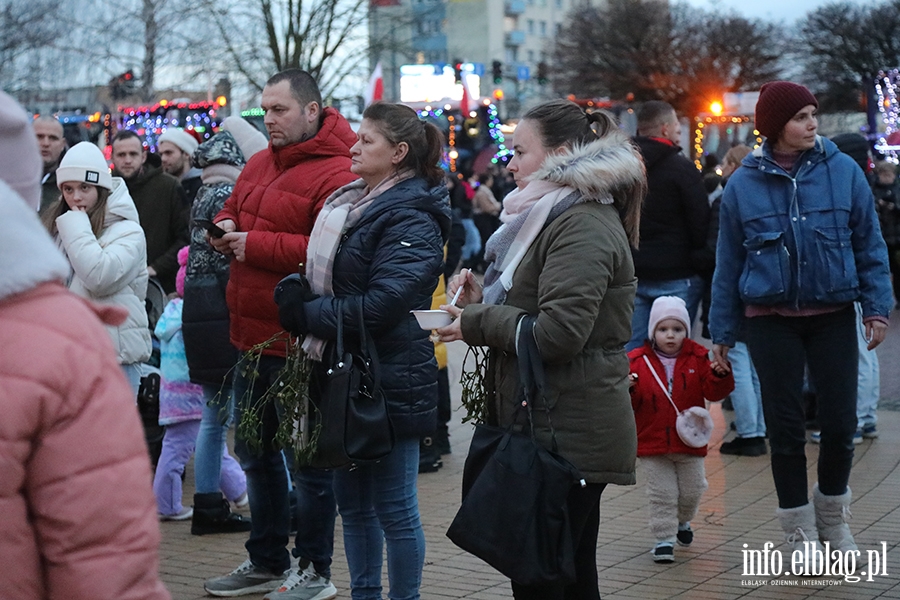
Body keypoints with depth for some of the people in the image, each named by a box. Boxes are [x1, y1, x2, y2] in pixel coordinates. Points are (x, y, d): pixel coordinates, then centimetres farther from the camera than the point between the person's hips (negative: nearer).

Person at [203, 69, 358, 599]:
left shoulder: (336, 175, -16)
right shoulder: (259, 164, 13)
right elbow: (233, 211, 24)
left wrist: (255, 244, -21)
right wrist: (224, 228, 0)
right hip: (253, 336, 10)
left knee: (308, 460, 2)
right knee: (255, 453, 19)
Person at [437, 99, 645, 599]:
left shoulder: (583, 226, -15)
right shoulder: (557, 216, 18)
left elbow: (559, 332, -24)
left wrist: (476, 322, -12)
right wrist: (485, 300, 8)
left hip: (570, 435, -10)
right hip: (561, 429, 10)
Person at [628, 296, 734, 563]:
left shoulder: (698, 358, -2)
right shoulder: (638, 361, -5)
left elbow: (714, 392, -8)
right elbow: (631, 403, -6)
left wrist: (720, 375, -26)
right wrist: (626, 390, -28)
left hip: (689, 441, 2)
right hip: (652, 443, -2)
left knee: (692, 490, 15)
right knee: (662, 493, 1)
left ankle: (682, 522, 43)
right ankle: (664, 538, 11)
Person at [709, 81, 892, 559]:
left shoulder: (843, 171, -2)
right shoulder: (744, 184, -1)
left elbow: (869, 246, 5)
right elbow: (728, 263, 5)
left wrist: (877, 306, -2)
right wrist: (722, 331, 6)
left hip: (833, 317, 0)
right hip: (771, 321, 0)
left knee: (840, 422, 3)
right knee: (785, 427, 4)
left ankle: (832, 517, 27)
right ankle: (799, 531, 19)